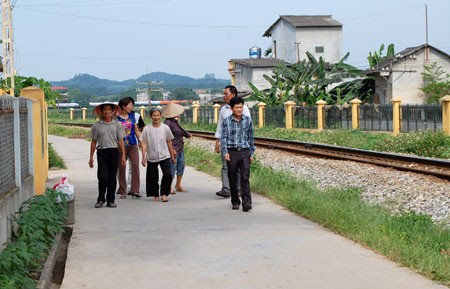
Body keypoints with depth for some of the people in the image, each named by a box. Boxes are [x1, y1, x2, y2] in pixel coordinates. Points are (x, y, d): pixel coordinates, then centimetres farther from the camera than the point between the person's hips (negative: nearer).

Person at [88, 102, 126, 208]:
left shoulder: (117, 124, 7)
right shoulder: (97, 126, 6)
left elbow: (120, 141, 8)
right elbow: (94, 142, 10)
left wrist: (123, 155, 2)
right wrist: (91, 157, 9)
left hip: (114, 151, 1)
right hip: (102, 152, -1)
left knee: (112, 177, 4)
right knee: (103, 177, -8)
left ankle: (110, 200, 13)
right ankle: (101, 199, 8)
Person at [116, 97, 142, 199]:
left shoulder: (132, 116, 10)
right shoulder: (116, 118, -4)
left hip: (133, 144, 3)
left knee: (135, 165, -6)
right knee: (121, 168, 2)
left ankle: (135, 190, -4)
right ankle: (122, 191, 12)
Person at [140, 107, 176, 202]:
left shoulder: (165, 128, 3)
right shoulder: (147, 129, -1)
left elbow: (169, 142, 11)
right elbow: (143, 143, -1)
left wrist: (172, 156, 14)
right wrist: (143, 157, -7)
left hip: (164, 156, 0)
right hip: (151, 157, 0)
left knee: (167, 174, -14)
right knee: (153, 177, 5)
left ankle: (164, 194, -2)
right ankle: (155, 195, 21)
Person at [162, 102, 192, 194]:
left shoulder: (175, 122, 10)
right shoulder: (168, 123, -20)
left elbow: (181, 130, 29)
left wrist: (187, 134, 39)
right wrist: (171, 149, -27)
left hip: (180, 149, 10)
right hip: (173, 150, -10)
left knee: (181, 166, 15)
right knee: (172, 168, -3)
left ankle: (178, 185, 27)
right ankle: (169, 187, 9)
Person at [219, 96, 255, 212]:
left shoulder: (248, 120, 6)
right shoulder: (226, 121, 1)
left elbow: (251, 138, 12)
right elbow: (223, 137, -1)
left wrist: (252, 153, 11)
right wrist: (225, 152, -12)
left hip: (245, 152, 0)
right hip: (232, 152, 0)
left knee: (245, 178, -10)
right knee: (233, 179, 7)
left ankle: (246, 202, -14)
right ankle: (235, 202, 20)